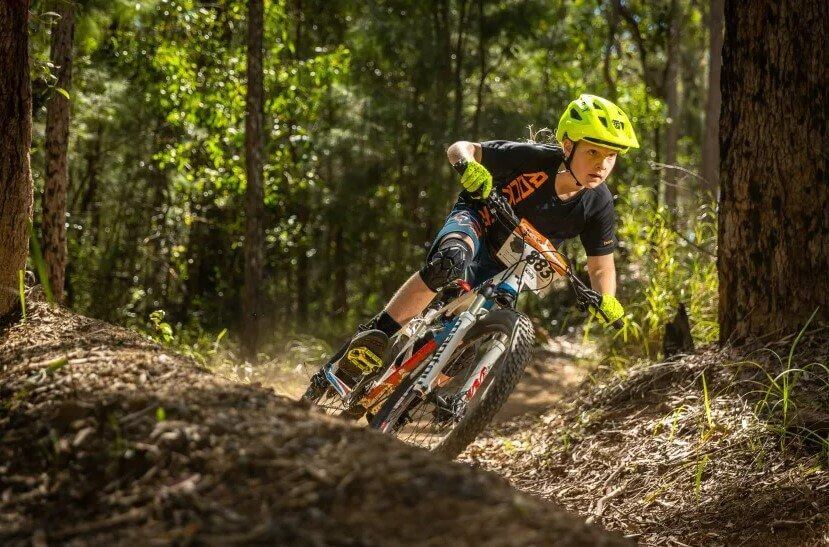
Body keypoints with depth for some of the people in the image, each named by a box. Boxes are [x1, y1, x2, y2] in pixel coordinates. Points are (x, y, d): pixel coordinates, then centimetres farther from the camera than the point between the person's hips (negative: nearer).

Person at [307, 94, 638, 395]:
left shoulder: (598, 206, -21)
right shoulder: (533, 158, -29)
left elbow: (601, 265, -8)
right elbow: (459, 148, -21)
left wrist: (607, 301, -29)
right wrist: (468, 165, -45)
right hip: (478, 220, -4)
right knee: (451, 261, -39)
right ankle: (373, 338, -36)